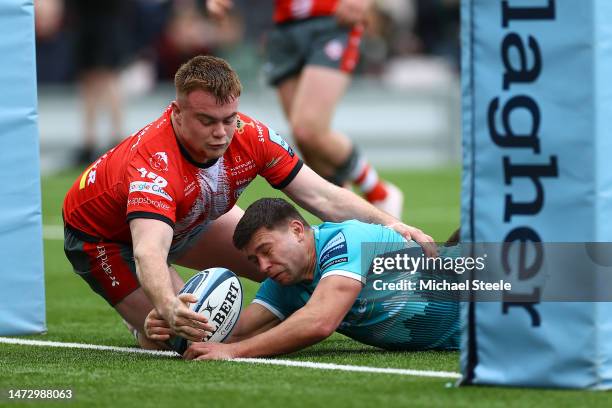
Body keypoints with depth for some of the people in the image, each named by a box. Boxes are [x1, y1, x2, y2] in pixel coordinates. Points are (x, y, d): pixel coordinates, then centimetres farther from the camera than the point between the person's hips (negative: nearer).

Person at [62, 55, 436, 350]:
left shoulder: (250, 136, -26)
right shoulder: (154, 162, -45)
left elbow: (321, 196, -18)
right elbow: (149, 252, -58)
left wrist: (388, 223, -31)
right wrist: (169, 308, -78)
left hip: (190, 219, 7)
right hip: (102, 235, -6)